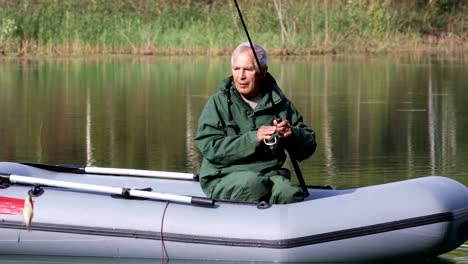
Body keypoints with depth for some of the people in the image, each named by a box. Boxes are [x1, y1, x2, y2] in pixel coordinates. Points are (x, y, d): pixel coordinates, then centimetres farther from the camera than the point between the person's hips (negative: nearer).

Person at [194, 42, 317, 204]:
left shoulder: (279, 104, 14)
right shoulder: (218, 103, 6)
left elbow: (309, 146, 17)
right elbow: (209, 148, -8)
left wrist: (292, 134, -7)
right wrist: (254, 138, -16)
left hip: (271, 174, 2)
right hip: (225, 177, -2)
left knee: (291, 194, -32)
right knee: (254, 183, -36)